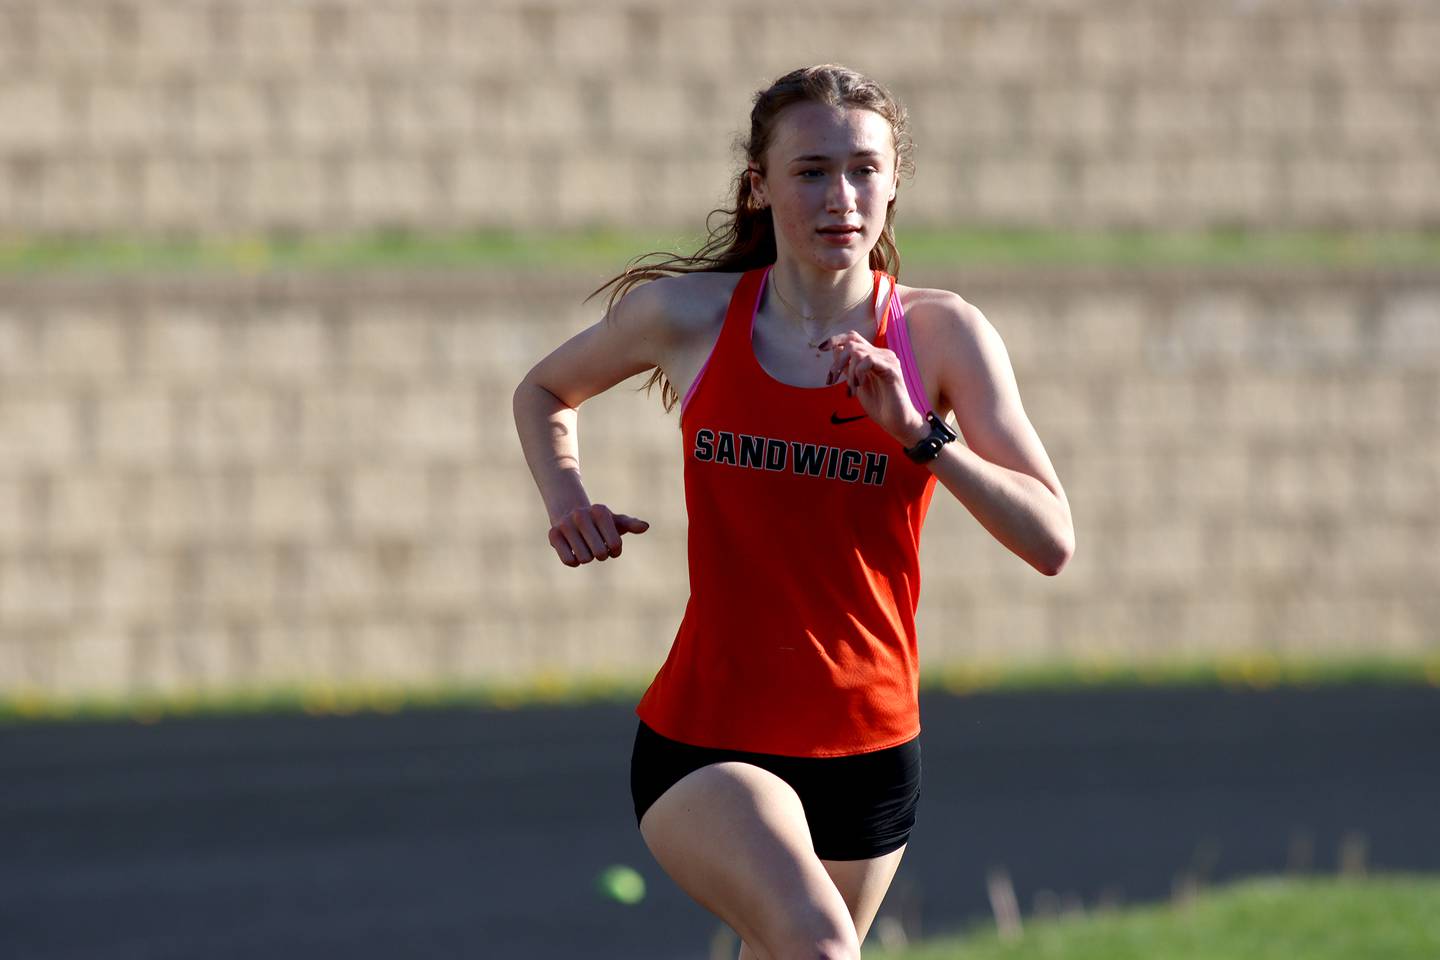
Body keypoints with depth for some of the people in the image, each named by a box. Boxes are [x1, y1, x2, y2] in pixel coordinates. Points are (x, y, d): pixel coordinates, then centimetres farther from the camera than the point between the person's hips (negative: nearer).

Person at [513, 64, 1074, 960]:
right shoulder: (687, 315, -3)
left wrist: (919, 434, -23)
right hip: (704, 742, -2)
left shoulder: (942, 334, -3)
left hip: (870, 749, 2)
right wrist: (566, 498, -1)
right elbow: (544, 393, 19)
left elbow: (1052, 541, -10)